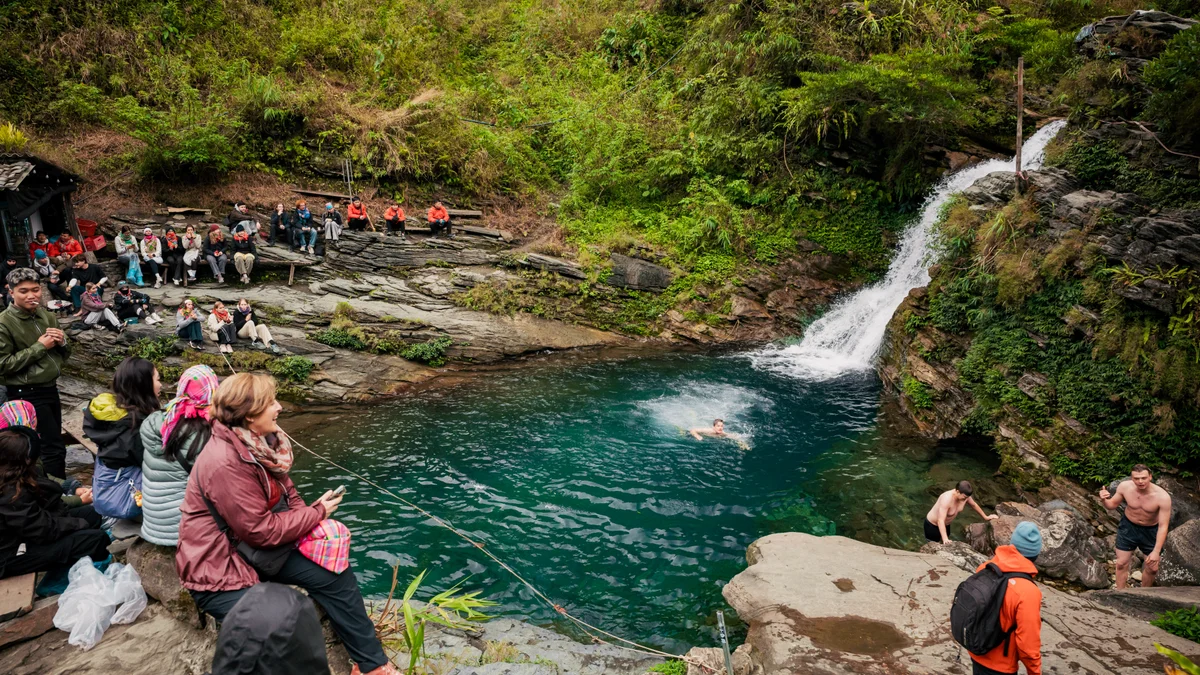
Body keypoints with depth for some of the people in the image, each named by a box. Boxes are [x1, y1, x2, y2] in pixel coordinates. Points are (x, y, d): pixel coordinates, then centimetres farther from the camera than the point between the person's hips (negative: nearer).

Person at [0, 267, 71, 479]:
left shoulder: (47, 317, 6)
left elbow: (64, 356, 15)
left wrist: (61, 342, -8)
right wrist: (39, 347, -19)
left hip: (51, 389, 7)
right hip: (27, 395, -7)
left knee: (50, 445, 16)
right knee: (55, 449, -6)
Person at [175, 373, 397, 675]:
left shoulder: (262, 441, -2)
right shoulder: (225, 462, -29)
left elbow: (286, 495, 8)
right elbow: (262, 530, -26)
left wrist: (312, 516, -11)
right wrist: (318, 513, -15)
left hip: (259, 549, 9)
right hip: (219, 569, -8)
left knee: (337, 577, 1)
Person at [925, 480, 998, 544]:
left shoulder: (965, 495, -17)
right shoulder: (947, 499, -40)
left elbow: (974, 505, 7)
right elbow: (940, 521, -43)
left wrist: (985, 517, 18)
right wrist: (945, 539, -50)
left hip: (946, 524, 7)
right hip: (932, 524, -7)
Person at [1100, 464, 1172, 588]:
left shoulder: (1162, 497, -30)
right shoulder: (1124, 487, -22)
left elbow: (1163, 526, -26)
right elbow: (1112, 505, -4)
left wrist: (1156, 551, -28)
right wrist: (1104, 499, -29)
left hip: (1151, 531, -1)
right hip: (1128, 527, 1)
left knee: (1152, 568, 12)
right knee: (1121, 563, 7)